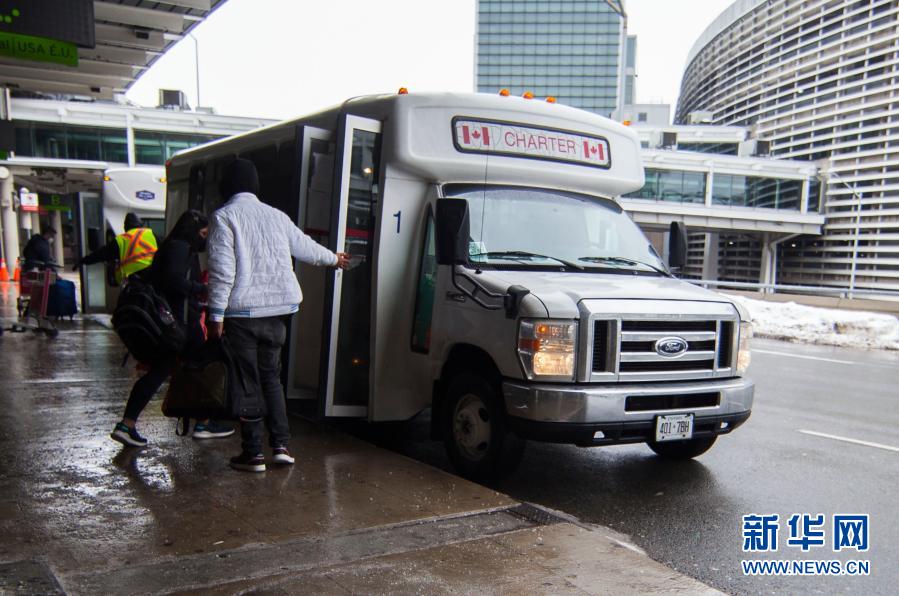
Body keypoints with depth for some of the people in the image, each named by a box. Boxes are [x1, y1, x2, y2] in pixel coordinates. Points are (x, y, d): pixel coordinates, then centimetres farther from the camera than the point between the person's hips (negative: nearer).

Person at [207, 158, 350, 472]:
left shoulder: (224, 217, -5)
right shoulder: (276, 216, 11)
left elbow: (222, 270, -14)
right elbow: (306, 247, 23)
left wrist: (216, 314, -11)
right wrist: (334, 259, 42)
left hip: (242, 311, -5)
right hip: (277, 309, 5)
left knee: (247, 381, 3)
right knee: (270, 376, 16)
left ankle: (253, 454, 8)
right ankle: (280, 444, 13)